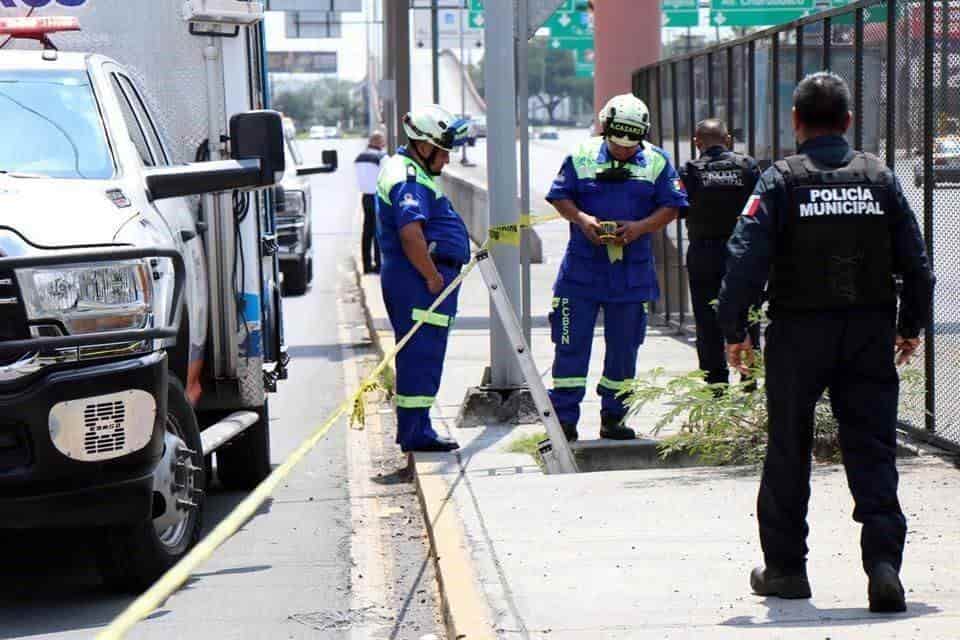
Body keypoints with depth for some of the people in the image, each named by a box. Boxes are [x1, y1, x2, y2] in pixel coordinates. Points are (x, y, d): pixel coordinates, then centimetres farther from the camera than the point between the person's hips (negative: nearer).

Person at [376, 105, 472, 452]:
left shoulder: (399, 166, 19)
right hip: (420, 280, -11)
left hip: (412, 278, 11)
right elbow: (411, 234, -29)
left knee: (419, 355, 15)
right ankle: (416, 433, -4)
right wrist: (433, 277, -20)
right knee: (422, 355, -7)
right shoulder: (411, 181, -17)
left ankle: (413, 429, 21)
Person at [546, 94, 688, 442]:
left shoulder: (656, 162, 3)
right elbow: (559, 196, 5)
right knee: (571, 344, -2)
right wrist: (581, 219, -14)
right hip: (582, 266, -1)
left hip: (632, 271, 1)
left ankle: (614, 417, 19)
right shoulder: (581, 156, 2)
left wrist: (640, 227, -13)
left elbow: (671, 206, 3)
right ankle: (564, 418, 4)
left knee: (624, 346, 8)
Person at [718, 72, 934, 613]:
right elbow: (915, 260, 6)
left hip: (799, 333, -2)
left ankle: (785, 566, 19)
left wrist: (734, 329, -2)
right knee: (873, 450, 3)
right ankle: (883, 563, -11)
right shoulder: (880, 177, 4)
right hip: (870, 334, 2)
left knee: (789, 452, 11)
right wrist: (912, 325, 17)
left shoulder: (782, 181, -6)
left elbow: (747, 260, -12)